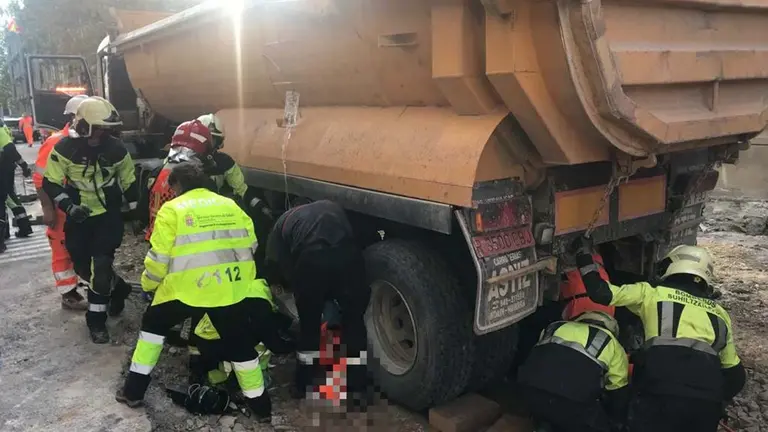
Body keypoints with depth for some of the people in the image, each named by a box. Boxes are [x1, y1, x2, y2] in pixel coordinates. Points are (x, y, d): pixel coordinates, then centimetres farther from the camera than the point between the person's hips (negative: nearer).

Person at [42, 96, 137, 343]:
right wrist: (69, 206, -22)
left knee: (101, 265, -11)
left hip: (108, 214, -1)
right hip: (78, 217, 1)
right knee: (83, 267, 6)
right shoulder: (65, 148, -13)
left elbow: (129, 181, 5)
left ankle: (96, 318, 2)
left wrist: (135, 210, 9)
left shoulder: (116, 148, -9)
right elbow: (50, 183, -8)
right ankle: (118, 287, 34)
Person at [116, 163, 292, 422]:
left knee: (154, 324, 24)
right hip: (232, 288, 3)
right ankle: (260, 405, 23)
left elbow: (159, 257, 0)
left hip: (186, 287, -2)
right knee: (239, 343, 17)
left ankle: (134, 389, 29)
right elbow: (250, 247, 16)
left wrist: (148, 284, 18)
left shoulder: (172, 210, 3)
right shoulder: (231, 206, 15)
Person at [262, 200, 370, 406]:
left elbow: (273, 266, 20)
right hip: (347, 254, 1)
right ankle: (356, 390, 23)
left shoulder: (284, 222, 32)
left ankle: (304, 384, 35)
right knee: (353, 320, 18)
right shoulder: (333, 208, 39)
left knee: (309, 323, 21)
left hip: (311, 259, -1)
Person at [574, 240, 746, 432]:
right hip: (707, 399, 4)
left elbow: (602, 293, 8)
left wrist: (584, 254, 20)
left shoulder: (651, 293, 14)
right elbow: (735, 374, 30)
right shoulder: (719, 313, 27)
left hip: (663, 391, -4)